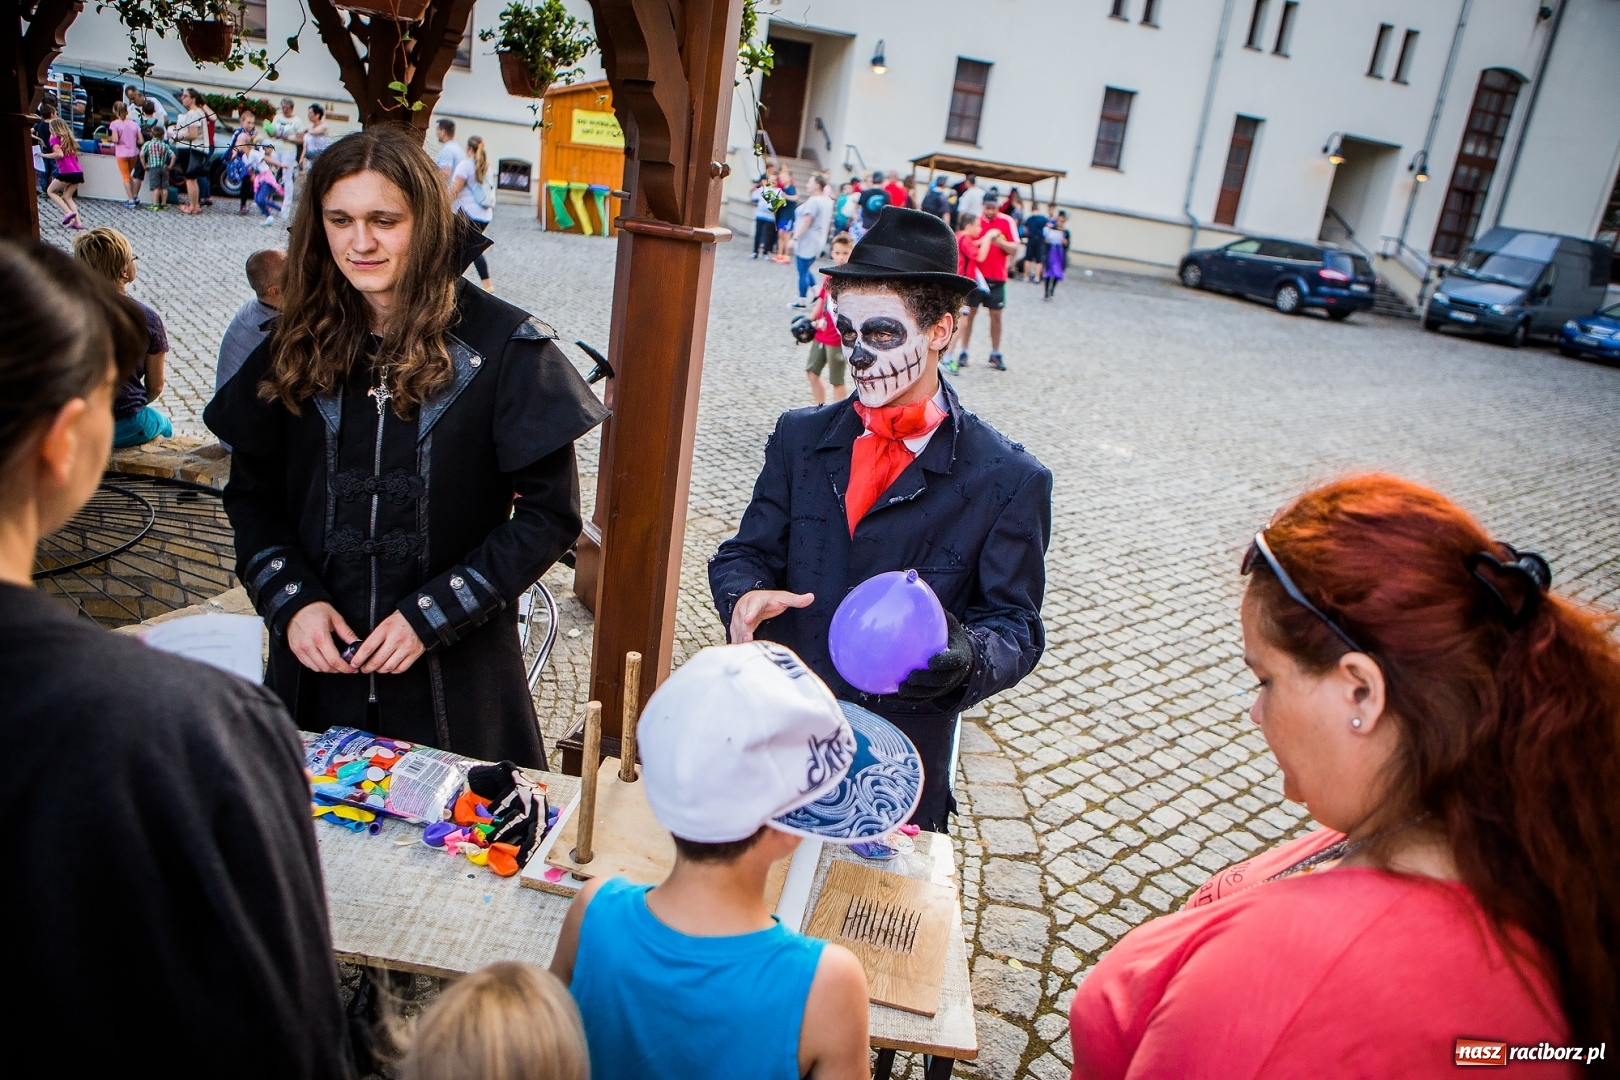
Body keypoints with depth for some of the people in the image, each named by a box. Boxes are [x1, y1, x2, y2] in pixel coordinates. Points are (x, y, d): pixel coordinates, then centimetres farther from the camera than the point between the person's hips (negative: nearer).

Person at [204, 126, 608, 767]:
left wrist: (432, 615, -15)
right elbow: (251, 493, 10)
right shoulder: (300, 346, 3)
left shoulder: (504, 349, -9)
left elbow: (549, 513, -10)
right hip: (315, 667, 4)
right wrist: (290, 599, -7)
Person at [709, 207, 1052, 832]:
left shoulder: (1009, 481, -8)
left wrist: (968, 657, -29)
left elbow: (1016, 626, -7)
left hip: (903, 763, -2)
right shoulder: (801, 438, 2)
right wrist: (745, 596, -20)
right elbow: (747, 553, 4)